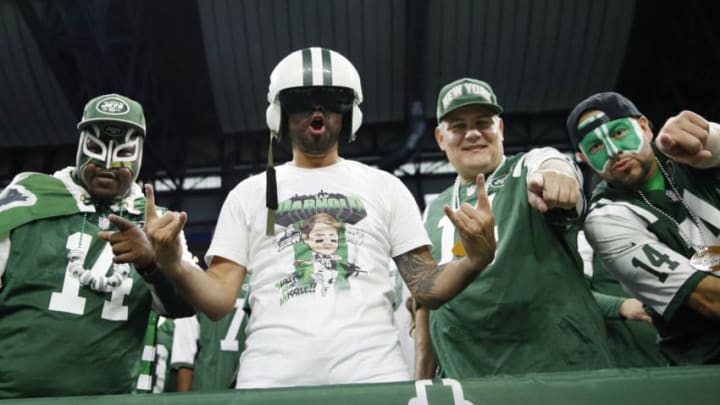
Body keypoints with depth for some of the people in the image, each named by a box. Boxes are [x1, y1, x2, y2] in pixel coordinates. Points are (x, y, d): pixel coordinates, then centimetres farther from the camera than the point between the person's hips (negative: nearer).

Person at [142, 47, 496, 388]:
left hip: (372, 371, 0)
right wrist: (172, 265, -12)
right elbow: (220, 301, 7)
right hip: (273, 376, 1)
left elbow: (426, 288, 8)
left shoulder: (385, 188, 12)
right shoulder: (248, 194, 13)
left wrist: (475, 260, -12)